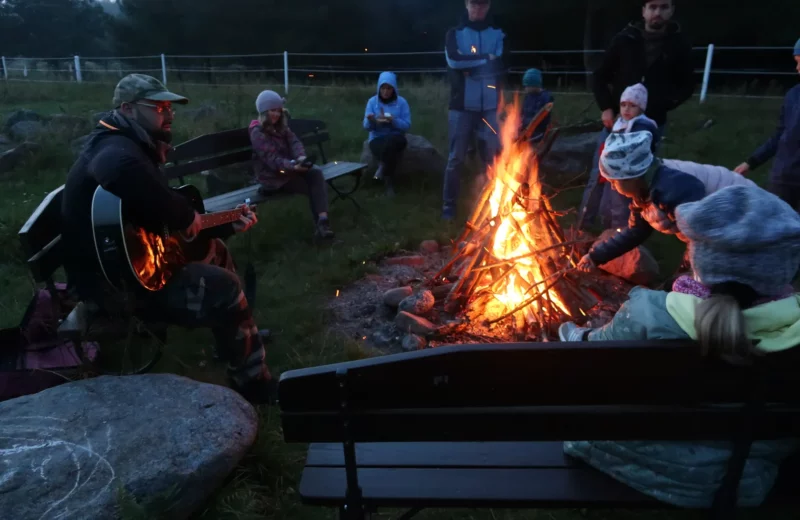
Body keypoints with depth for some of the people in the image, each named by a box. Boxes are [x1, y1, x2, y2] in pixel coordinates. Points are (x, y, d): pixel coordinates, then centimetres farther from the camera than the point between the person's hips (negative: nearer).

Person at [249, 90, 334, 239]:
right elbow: (272, 160, -23)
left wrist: (301, 157, -28)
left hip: (288, 169, 6)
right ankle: (320, 223, -10)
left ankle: (322, 218, -36)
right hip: (273, 177, -6)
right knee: (311, 187, -22)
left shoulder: (280, 126, 11)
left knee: (316, 174, -23)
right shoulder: (258, 133, -13)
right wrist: (294, 166, -39)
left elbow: (294, 142, -4)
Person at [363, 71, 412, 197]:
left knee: (392, 140, -38)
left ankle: (382, 167, -15)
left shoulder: (402, 102, 0)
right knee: (391, 152, -35)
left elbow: (407, 125, -5)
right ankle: (389, 182, -16)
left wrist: (393, 120, -23)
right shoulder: (372, 101, 1)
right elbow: (366, 126, -3)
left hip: (396, 138, 0)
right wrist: (372, 120, -26)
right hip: (377, 139, 0)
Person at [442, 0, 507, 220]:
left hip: (489, 106, 2)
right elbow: (453, 60, -13)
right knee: (456, 157, 0)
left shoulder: (498, 34, 10)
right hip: (462, 105, -1)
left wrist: (468, 65, -7)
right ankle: (449, 205, 9)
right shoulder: (455, 33, 7)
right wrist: (485, 59, -8)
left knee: (492, 157, 4)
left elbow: (500, 65, -5)